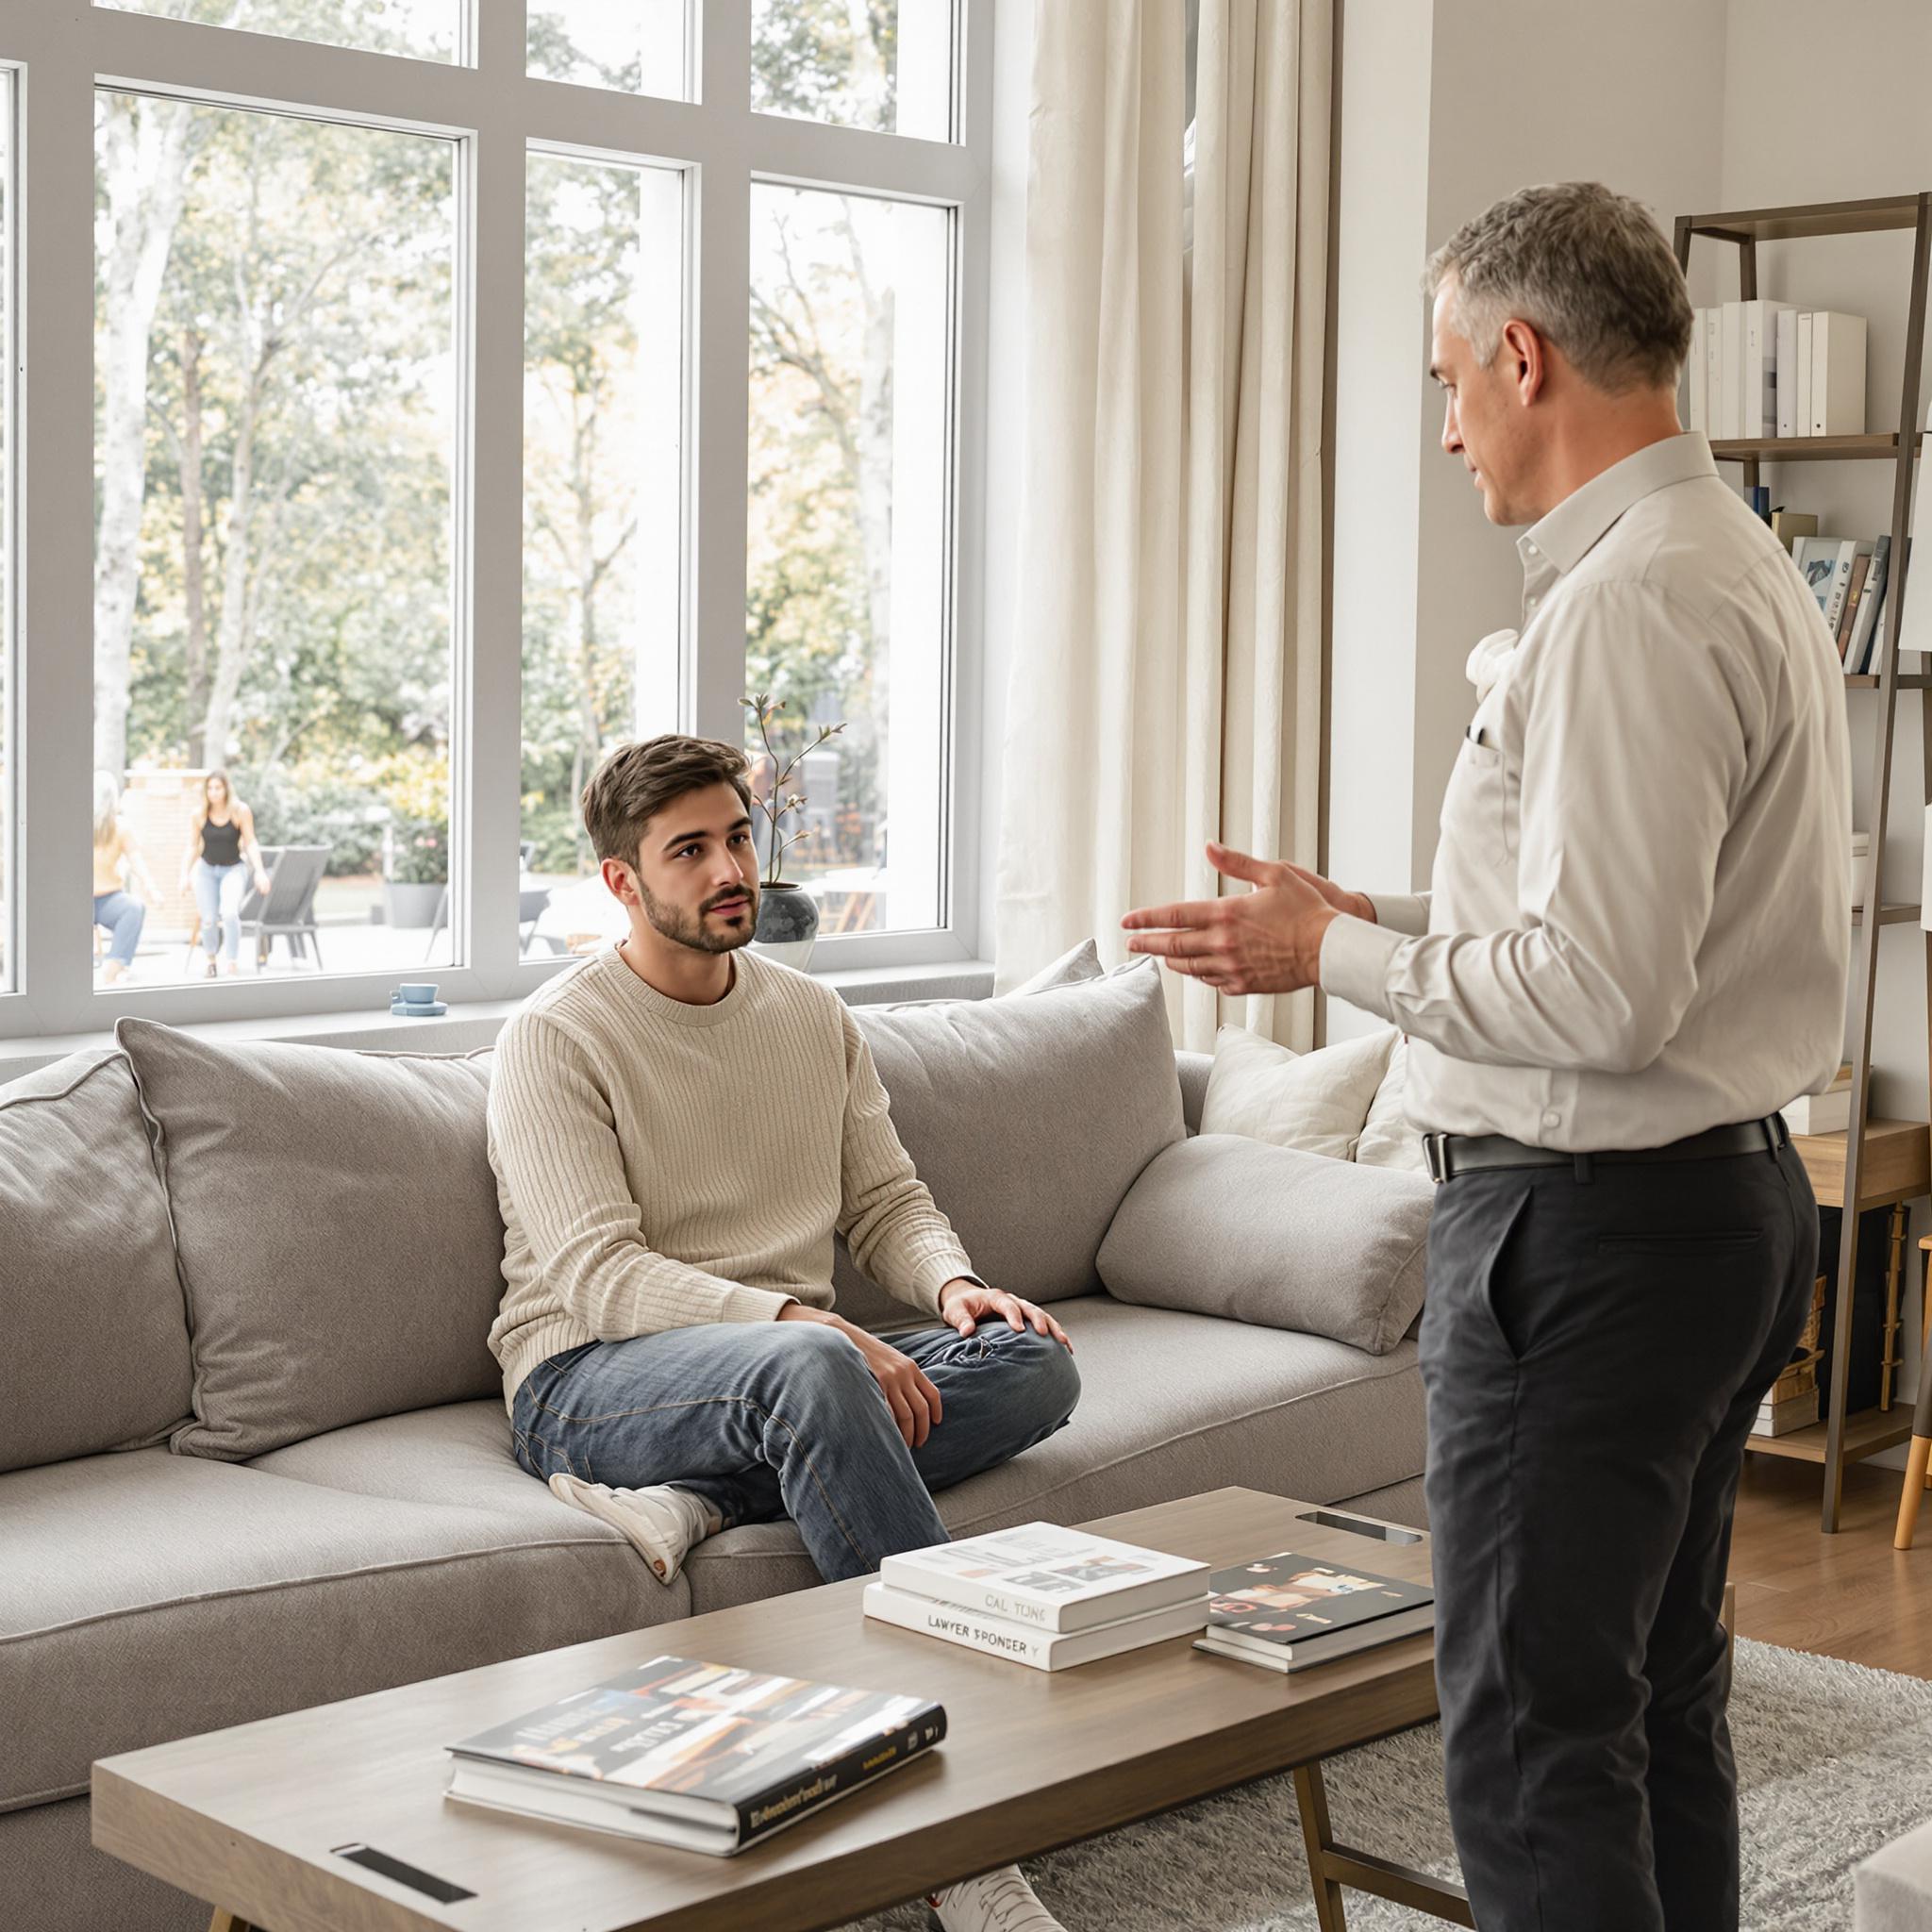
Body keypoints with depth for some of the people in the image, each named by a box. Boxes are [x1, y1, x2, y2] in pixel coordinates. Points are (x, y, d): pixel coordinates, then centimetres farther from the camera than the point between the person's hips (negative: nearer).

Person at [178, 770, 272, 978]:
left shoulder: (240, 811, -14)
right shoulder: (199, 814, -9)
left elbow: (250, 843, -9)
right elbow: (192, 847, -3)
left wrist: (260, 872, -16)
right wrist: (185, 874, -10)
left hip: (233, 869, -2)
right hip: (206, 869, 2)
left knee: (229, 913, -25)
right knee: (209, 920, -3)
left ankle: (232, 962, -17)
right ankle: (211, 959, 24)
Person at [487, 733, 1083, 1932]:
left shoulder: (815, 1017, 14)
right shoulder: (557, 1038, -6)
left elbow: (888, 1200, 15)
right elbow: (599, 1278, -17)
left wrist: (953, 1285, -9)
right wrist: (799, 1322, -30)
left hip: (794, 1361, 6)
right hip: (590, 1384, -6)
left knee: (1036, 1361, -20)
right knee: (808, 1369, -40)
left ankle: (698, 1503, -29)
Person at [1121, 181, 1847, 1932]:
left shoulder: (1629, 606, -20)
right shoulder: (1751, 570, 14)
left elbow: (1596, 995, -25)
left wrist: (1332, 953, -11)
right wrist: (1390, 920, 13)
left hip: (1590, 1227, -11)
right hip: (1736, 1196, 11)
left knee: (1534, 1737, -4)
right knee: (1662, 1701, 19)